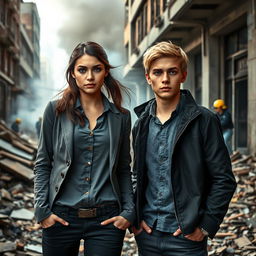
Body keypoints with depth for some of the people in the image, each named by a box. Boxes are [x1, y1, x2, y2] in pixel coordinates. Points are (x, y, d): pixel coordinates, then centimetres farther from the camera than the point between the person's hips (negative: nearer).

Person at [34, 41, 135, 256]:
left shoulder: (121, 117, 5)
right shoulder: (56, 111, 1)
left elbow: (124, 169, 10)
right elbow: (43, 164, 4)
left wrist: (129, 212, 1)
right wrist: (42, 210, -3)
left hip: (106, 219, 1)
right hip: (61, 216, 0)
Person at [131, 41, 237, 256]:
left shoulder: (204, 120, -7)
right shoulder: (142, 125, 7)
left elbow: (224, 180, -7)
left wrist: (206, 226, -10)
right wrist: (134, 218, 5)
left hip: (187, 236, -4)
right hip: (147, 233, 4)